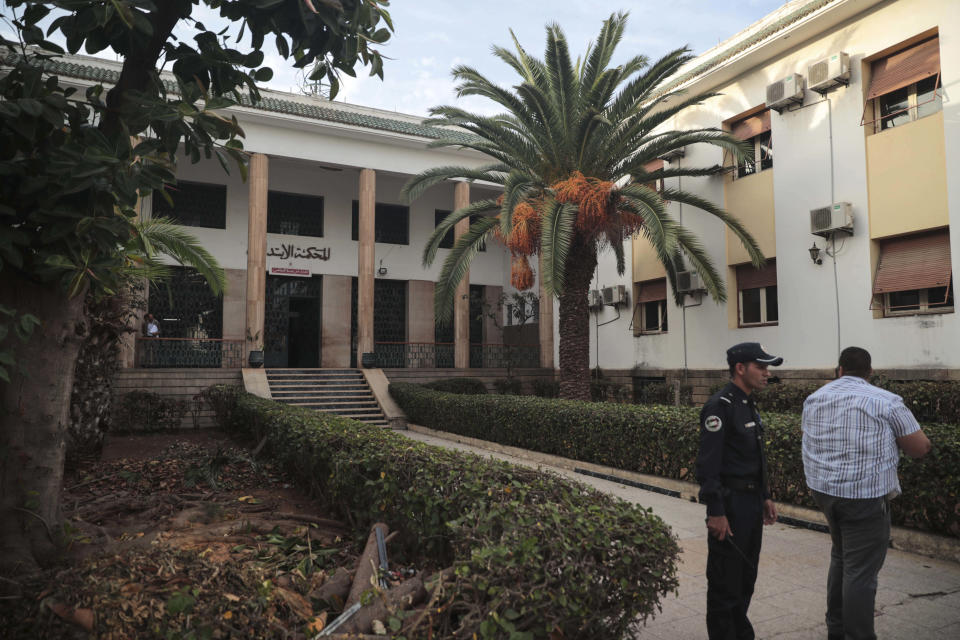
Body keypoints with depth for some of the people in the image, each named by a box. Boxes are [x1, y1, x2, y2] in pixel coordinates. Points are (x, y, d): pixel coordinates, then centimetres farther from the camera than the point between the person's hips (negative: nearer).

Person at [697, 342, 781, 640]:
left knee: (746, 576, 20)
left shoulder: (749, 406, 11)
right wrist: (715, 512, -23)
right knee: (725, 581, 2)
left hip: (752, 503, 9)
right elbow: (708, 464, -22)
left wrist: (766, 497, 18)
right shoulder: (720, 406, -18)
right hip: (730, 503, -9)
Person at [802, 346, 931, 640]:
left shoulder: (814, 399, 7)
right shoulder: (886, 401, -9)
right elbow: (921, 448, -3)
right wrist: (893, 432, 12)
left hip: (823, 489, 6)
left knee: (841, 557, 22)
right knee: (860, 571, -1)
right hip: (865, 495, -6)